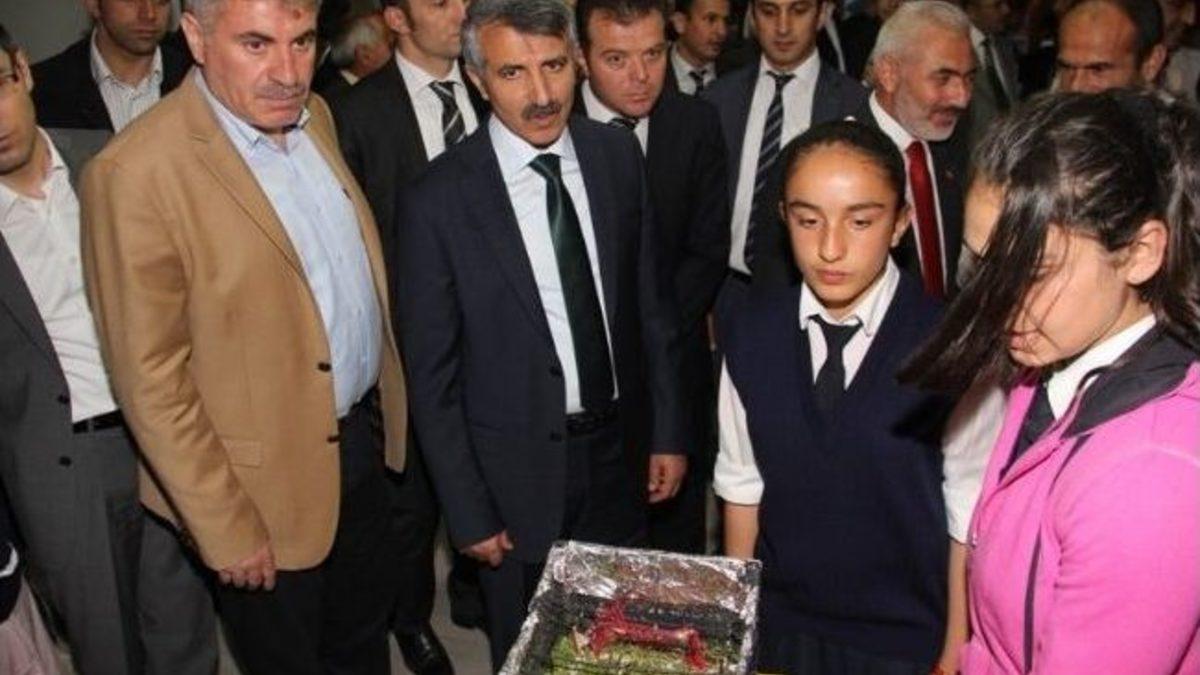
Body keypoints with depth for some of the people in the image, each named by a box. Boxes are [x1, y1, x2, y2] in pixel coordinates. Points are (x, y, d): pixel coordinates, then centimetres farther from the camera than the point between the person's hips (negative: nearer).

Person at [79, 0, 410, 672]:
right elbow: (152, 382, -20)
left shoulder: (314, 115, -1)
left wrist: (383, 403, 13)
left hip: (363, 435, 7)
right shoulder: (139, 173, -24)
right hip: (268, 481, -6)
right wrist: (226, 529, -16)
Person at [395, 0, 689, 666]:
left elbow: (652, 302, 3)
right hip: (517, 470, -3)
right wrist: (468, 512, -9)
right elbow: (431, 373, -11)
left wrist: (668, 432, 5)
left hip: (619, 450, 4)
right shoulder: (437, 200, -17)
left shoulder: (618, 153, -5)